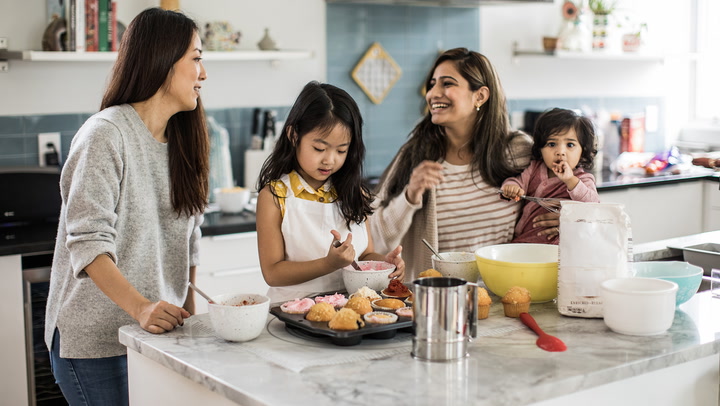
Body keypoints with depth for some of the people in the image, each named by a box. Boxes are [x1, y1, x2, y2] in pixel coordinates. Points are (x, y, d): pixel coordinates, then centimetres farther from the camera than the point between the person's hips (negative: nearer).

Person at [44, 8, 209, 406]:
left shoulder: (180, 139, 10)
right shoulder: (106, 135, -14)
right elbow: (89, 245, -22)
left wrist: (188, 315, 3)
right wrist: (142, 308, -32)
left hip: (159, 334, 7)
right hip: (97, 341, -7)